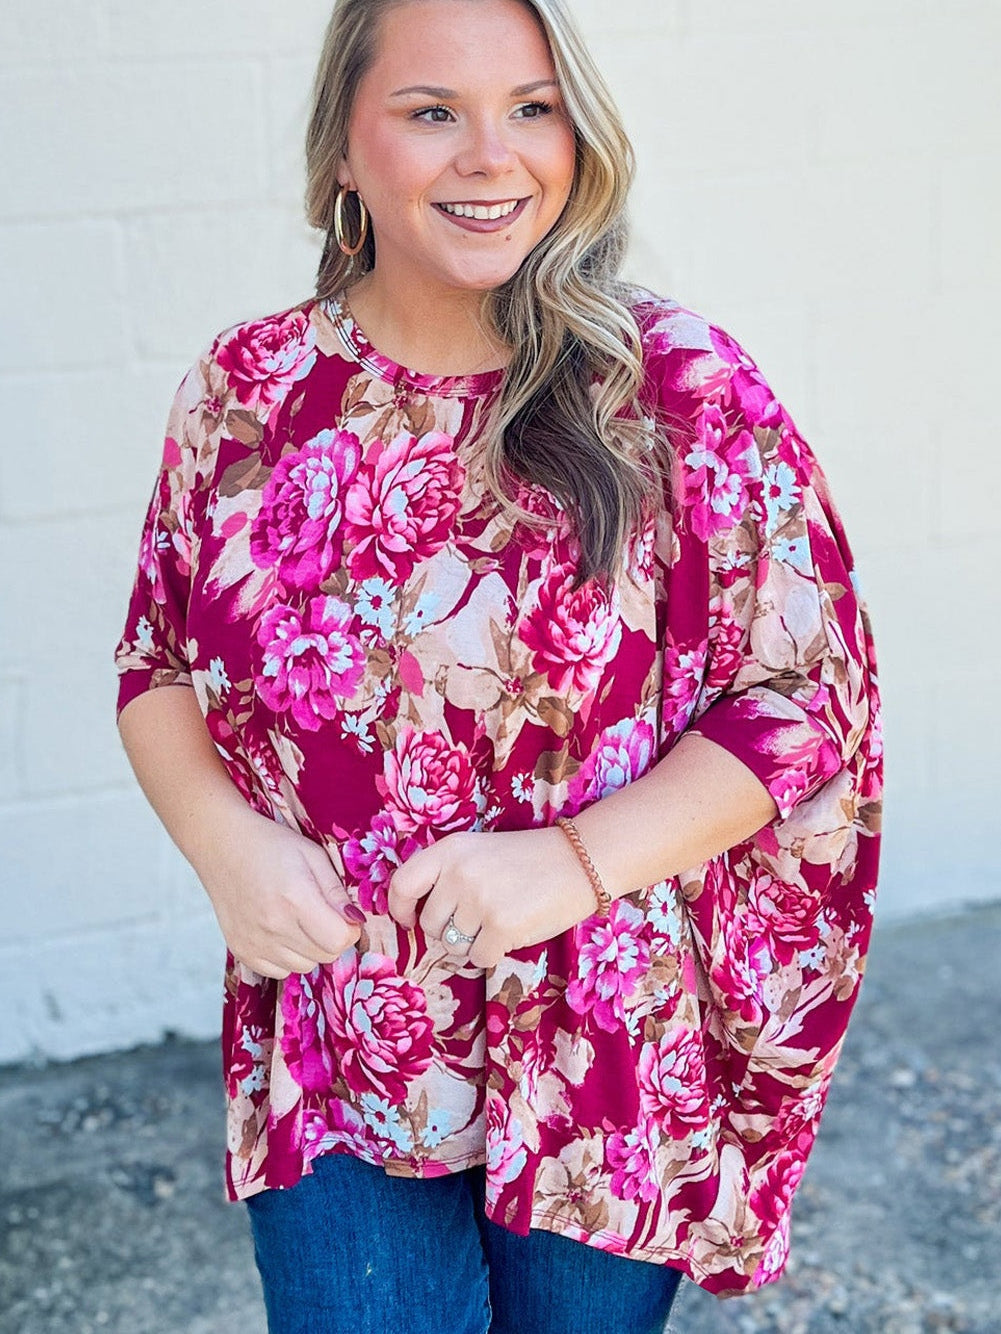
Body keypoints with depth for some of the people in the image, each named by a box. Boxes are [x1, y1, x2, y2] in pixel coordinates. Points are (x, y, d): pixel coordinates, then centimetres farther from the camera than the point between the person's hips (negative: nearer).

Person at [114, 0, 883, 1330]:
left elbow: (815, 689, -9)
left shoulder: (682, 387, -10)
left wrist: (578, 859, -20)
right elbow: (157, 668, 8)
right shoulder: (245, 392, -1)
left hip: (614, 1069, -1)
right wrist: (225, 841, -12)